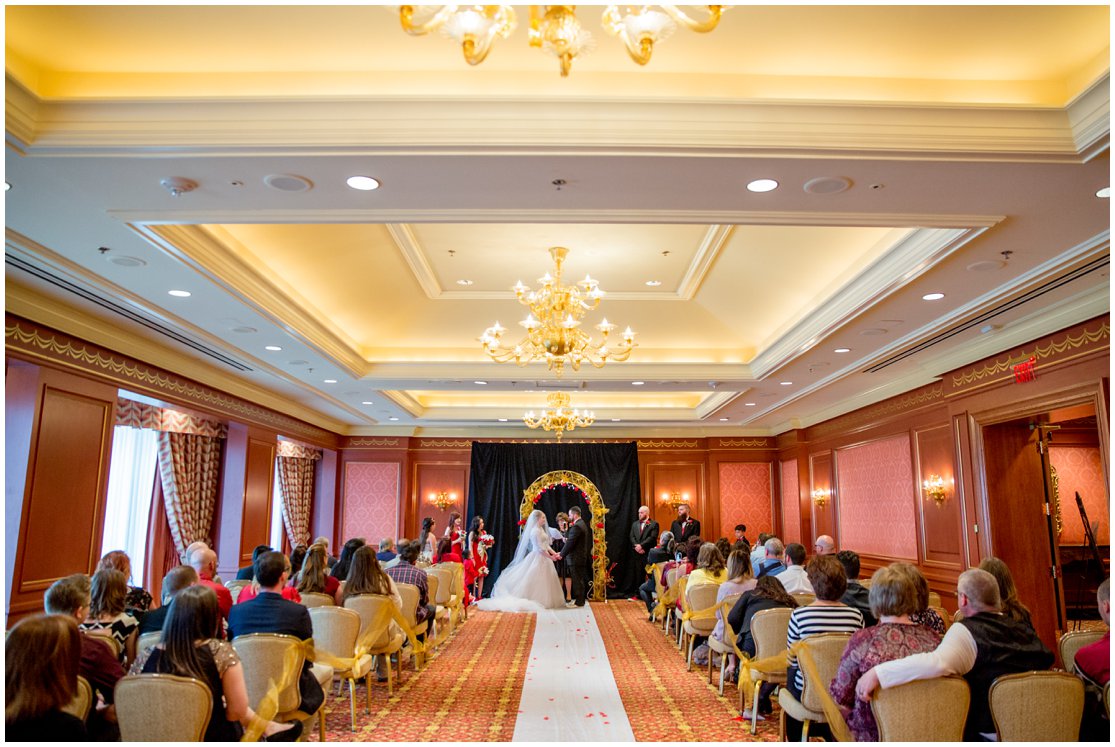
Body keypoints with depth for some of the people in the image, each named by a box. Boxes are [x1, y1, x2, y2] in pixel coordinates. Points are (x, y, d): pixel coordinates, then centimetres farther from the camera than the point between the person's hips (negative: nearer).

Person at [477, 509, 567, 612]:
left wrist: (554, 553, 5)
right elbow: (540, 548, -20)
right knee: (536, 580, -3)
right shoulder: (535, 531, -16)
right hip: (538, 557, -10)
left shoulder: (541, 530, 14)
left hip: (543, 558, 10)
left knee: (542, 582, 10)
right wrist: (550, 556, -14)